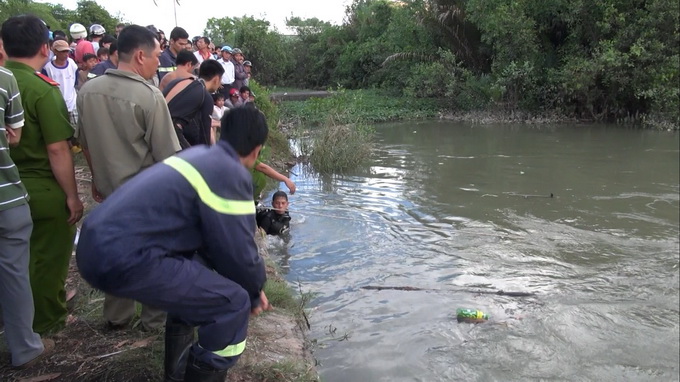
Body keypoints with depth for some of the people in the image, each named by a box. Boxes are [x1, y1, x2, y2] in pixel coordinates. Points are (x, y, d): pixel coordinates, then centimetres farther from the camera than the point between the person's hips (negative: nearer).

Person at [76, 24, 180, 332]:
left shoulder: (88, 90, -4)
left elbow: (85, 143, 8)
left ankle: (116, 317, 34)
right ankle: (154, 318, 28)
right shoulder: (150, 96, -22)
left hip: (110, 190, 5)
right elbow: (166, 156, -19)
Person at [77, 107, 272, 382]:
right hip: (123, 259, -10)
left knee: (193, 272, 30)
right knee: (233, 303, -4)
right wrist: (255, 290, 14)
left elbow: (207, 235, 24)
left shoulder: (200, 156, 18)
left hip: (96, 243, 10)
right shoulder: (231, 175, -10)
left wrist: (249, 285, 25)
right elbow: (238, 252, -8)